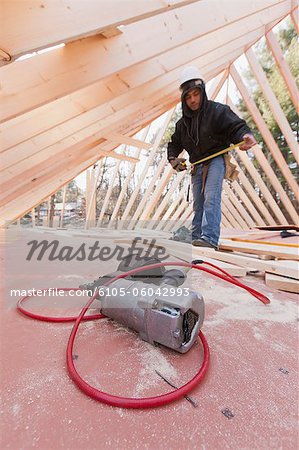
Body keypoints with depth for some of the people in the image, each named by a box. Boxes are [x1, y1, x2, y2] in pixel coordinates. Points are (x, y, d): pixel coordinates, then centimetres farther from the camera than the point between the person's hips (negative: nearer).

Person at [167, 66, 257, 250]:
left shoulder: (217, 110, -4)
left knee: (211, 198, -23)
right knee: (198, 204, 5)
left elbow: (236, 125, -16)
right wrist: (173, 158, 1)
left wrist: (245, 135, -38)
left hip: (216, 160, -5)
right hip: (197, 165, 6)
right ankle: (196, 238, 13)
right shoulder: (183, 122, 12)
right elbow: (174, 143, 21)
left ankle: (210, 238, -26)